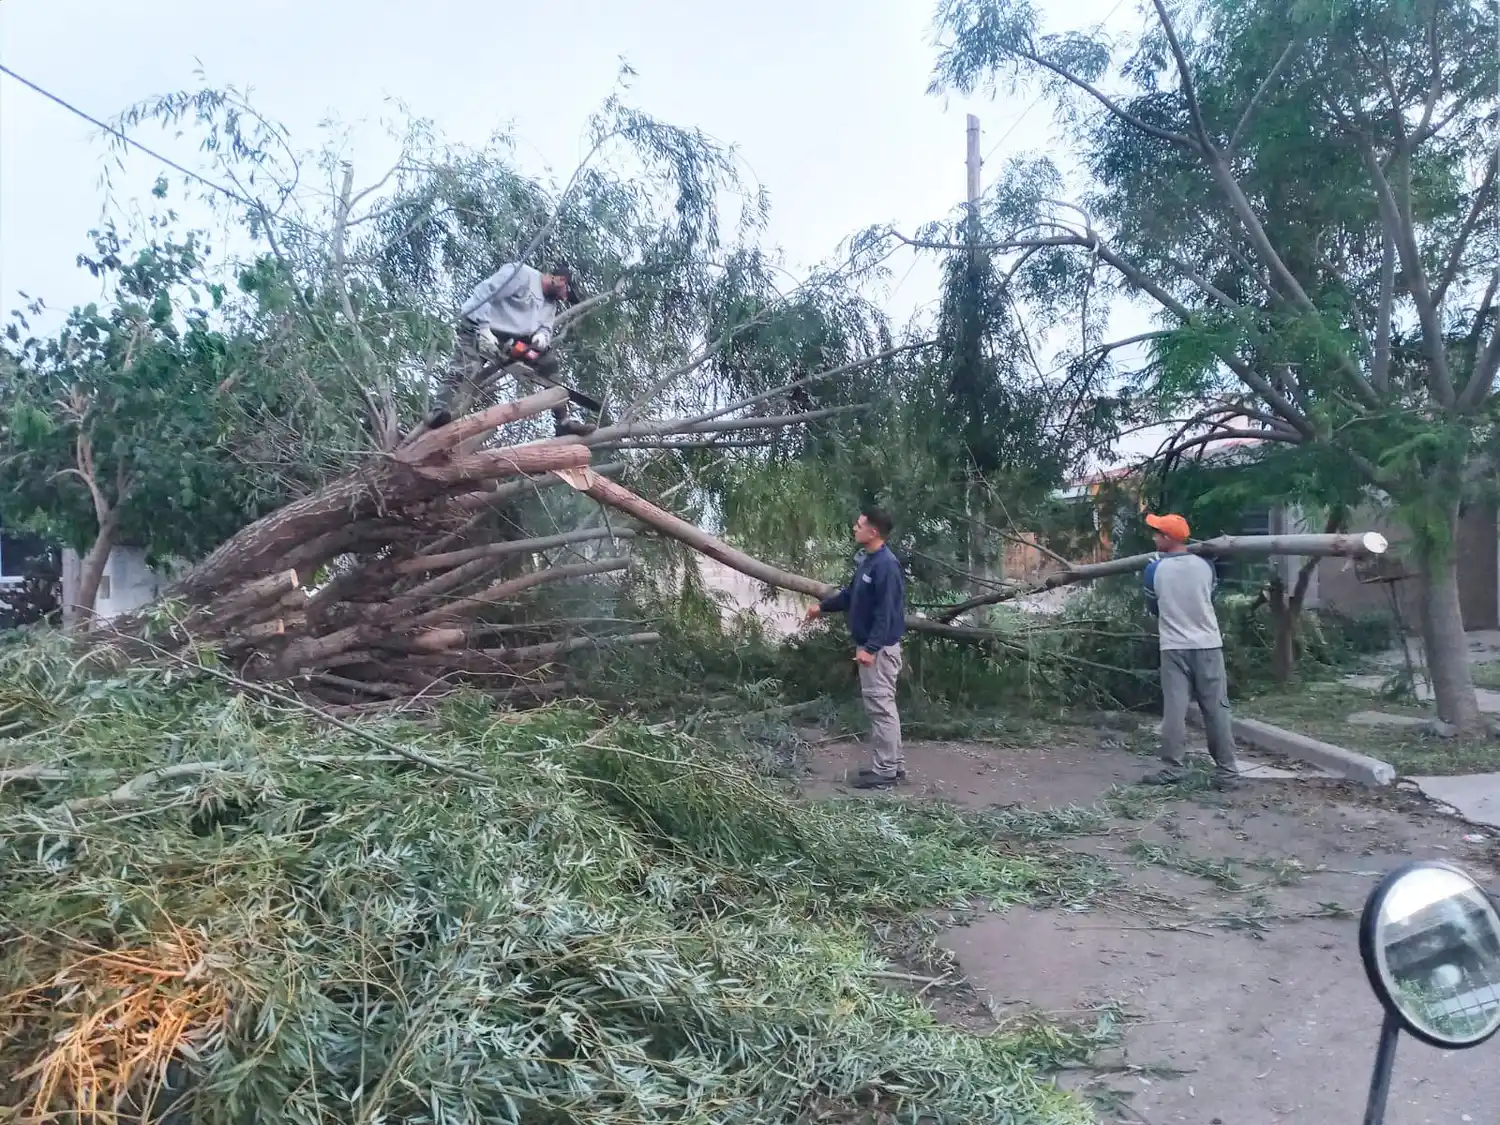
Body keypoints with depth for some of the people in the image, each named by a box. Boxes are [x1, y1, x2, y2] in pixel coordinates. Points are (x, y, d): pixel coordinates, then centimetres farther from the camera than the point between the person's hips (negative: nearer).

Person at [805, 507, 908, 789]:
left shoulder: (886, 565, -20)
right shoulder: (867, 560, 11)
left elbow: (885, 612, -24)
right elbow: (850, 594, 25)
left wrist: (870, 648, -27)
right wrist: (823, 606, 33)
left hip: (880, 647, -10)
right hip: (871, 645, 10)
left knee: (881, 707, -4)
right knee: (883, 706, 15)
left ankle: (886, 771, 3)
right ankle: (894, 765, 23)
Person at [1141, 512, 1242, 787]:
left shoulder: (1155, 569, -7)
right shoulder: (1205, 565, 0)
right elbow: (1210, 599, 15)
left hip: (1174, 647, -2)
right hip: (1208, 645, 2)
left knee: (1174, 709, 1)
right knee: (1216, 708, 6)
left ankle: (1172, 769, 2)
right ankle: (1226, 769, 10)